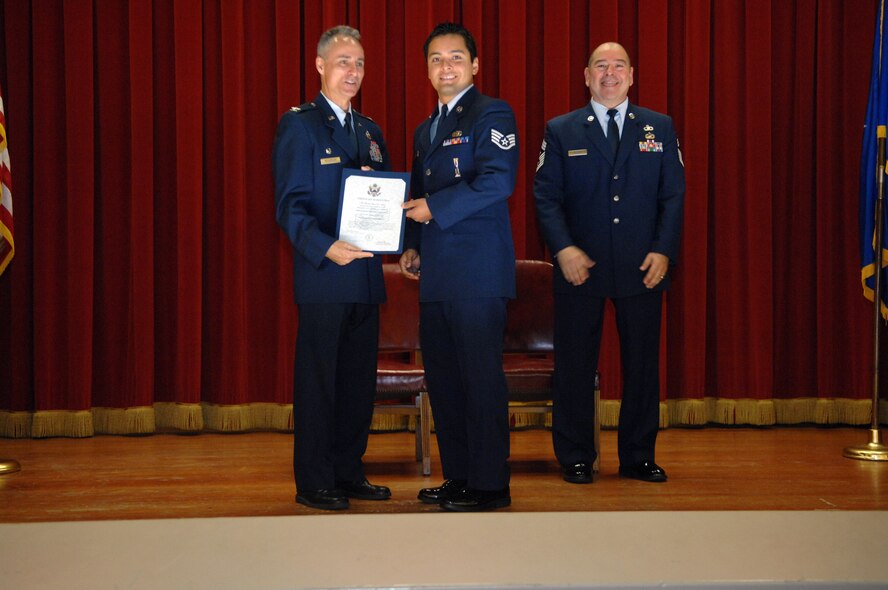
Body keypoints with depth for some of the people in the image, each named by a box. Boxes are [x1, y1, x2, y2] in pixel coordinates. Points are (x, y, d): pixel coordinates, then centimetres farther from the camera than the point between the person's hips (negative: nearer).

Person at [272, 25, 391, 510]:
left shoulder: (369, 131, 17)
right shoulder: (299, 124, -3)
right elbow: (289, 205, -11)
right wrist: (326, 247, -25)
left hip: (365, 275, 7)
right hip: (322, 274, -6)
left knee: (359, 380, 10)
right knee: (317, 379, -1)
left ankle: (348, 472, 21)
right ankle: (313, 483, 7)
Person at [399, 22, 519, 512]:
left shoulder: (491, 114, -3)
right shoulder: (425, 130, 22)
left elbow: (497, 180, -17)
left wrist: (434, 207, -14)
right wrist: (412, 246, 12)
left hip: (477, 270, -8)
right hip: (436, 274, 9)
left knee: (481, 376, -6)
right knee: (442, 375, 11)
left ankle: (489, 484, 1)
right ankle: (458, 475, 20)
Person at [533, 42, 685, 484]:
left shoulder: (659, 128, 8)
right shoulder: (561, 131, 5)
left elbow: (673, 194, 5)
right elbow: (546, 196, 1)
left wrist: (664, 251, -7)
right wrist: (563, 249, -13)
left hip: (643, 267, 1)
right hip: (580, 266, -1)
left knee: (642, 362, 7)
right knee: (575, 364, 4)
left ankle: (638, 456, 19)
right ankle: (575, 457, 15)